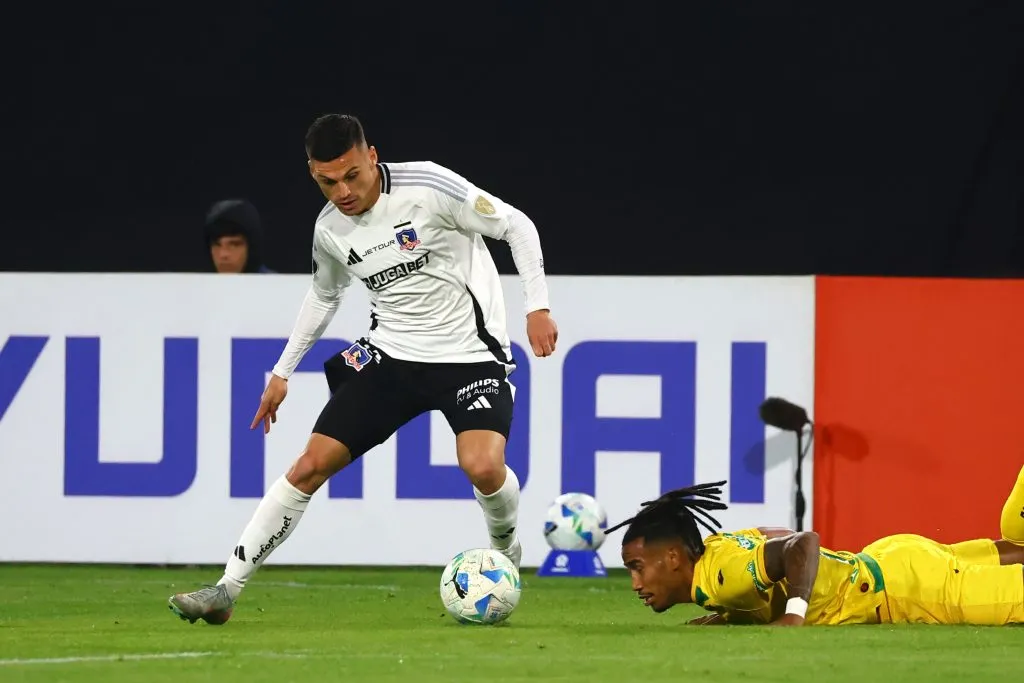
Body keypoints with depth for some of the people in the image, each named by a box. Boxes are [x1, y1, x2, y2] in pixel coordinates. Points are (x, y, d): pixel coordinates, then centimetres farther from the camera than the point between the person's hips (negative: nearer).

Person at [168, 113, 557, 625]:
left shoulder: (428, 188, -18)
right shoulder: (329, 229, 0)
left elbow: (517, 226, -9)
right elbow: (323, 295, 21)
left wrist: (537, 306, -15)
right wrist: (283, 372, 24)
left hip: (470, 354, -5)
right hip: (390, 353, 5)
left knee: (483, 466, -28)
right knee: (311, 464, -4)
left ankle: (504, 548, 8)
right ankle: (227, 589, 0)